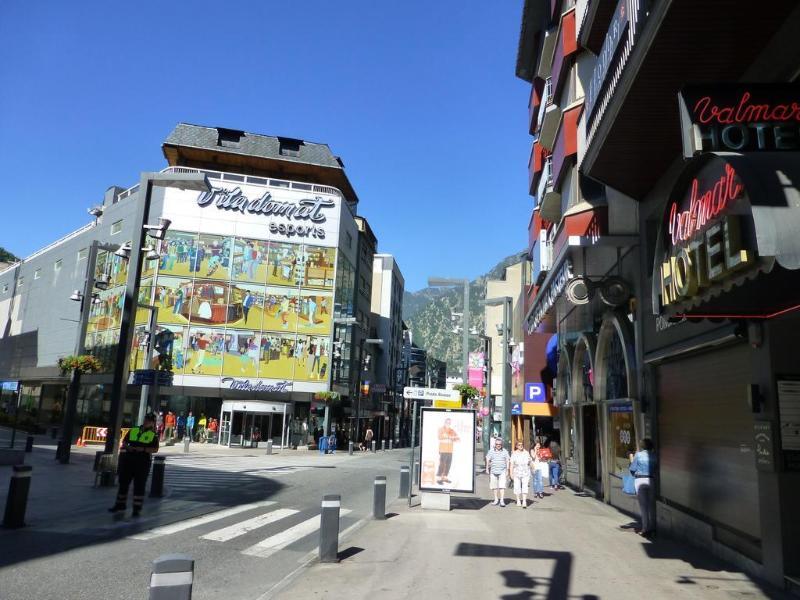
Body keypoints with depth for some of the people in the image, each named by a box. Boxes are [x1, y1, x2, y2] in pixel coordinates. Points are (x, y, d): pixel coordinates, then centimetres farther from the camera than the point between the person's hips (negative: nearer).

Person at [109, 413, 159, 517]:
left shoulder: (153, 435, -1)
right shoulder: (133, 430, 11)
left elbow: (155, 449, -7)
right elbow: (124, 441, 17)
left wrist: (143, 449, -19)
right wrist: (127, 447, -4)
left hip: (143, 462, -4)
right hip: (128, 460, 4)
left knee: (139, 485, 1)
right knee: (123, 482, 13)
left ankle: (137, 508, 10)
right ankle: (120, 504, 29)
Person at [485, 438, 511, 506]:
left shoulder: (505, 451, 5)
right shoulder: (491, 451, 5)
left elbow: (507, 461, 7)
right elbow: (488, 460, 3)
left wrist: (507, 470, 0)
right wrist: (487, 468, -7)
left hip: (502, 471, -1)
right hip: (493, 471, 2)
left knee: (502, 486, -10)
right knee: (494, 486, 8)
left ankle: (502, 500, -6)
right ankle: (496, 499, 21)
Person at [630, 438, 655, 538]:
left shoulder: (638, 455, -5)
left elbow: (632, 469, -1)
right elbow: (656, 470, 6)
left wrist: (631, 459, 14)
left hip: (640, 480, -3)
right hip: (651, 480, 3)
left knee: (643, 505, 2)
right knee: (651, 505, 12)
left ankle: (645, 529, 4)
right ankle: (652, 528, 16)